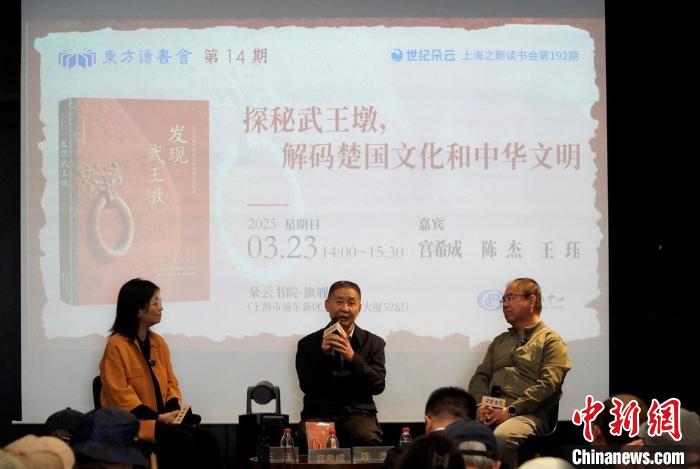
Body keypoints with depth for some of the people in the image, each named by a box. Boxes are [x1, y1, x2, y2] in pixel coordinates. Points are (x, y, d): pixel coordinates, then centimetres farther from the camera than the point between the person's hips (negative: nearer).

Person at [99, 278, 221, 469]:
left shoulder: (159, 342, 14)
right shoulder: (116, 346, -9)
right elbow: (121, 395, -13)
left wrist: (173, 411, -5)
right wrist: (157, 417, -18)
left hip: (162, 419, 7)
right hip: (133, 422, -7)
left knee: (205, 438, -19)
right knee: (183, 441, -29)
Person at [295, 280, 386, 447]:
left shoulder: (373, 343, 12)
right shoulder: (308, 344, 10)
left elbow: (378, 385, 0)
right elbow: (306, 386, 1)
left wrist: (353, 358, -15)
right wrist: (323, 354, -14)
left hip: (358, 413, 1)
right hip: (319, 414, -1)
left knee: (369, 439, -33)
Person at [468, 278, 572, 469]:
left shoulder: (551, 341, 8)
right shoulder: (499, 341, 29)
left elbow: (548, 384, -6)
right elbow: (480, 377, 20)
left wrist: (511, 410, -14)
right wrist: (480, 405, -2)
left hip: (528, 414, -5)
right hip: (491, 413, 5)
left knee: (501, 437, -39)